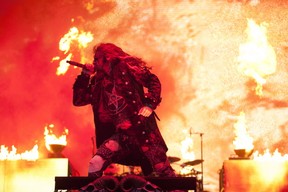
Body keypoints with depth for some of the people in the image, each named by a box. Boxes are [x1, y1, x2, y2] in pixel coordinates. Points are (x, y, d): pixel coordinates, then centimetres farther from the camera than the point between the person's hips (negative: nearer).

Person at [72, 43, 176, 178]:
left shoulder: (126, 67, 1)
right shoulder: (99, 82, 14)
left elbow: (153, 81, -1)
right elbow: (78, 100, 16)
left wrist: (149, 104, -14)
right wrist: (85, 75, 9)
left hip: (143, 130, -4)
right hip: (121, 135, 4)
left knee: (164, 171, -1)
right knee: (95, 165, -12)